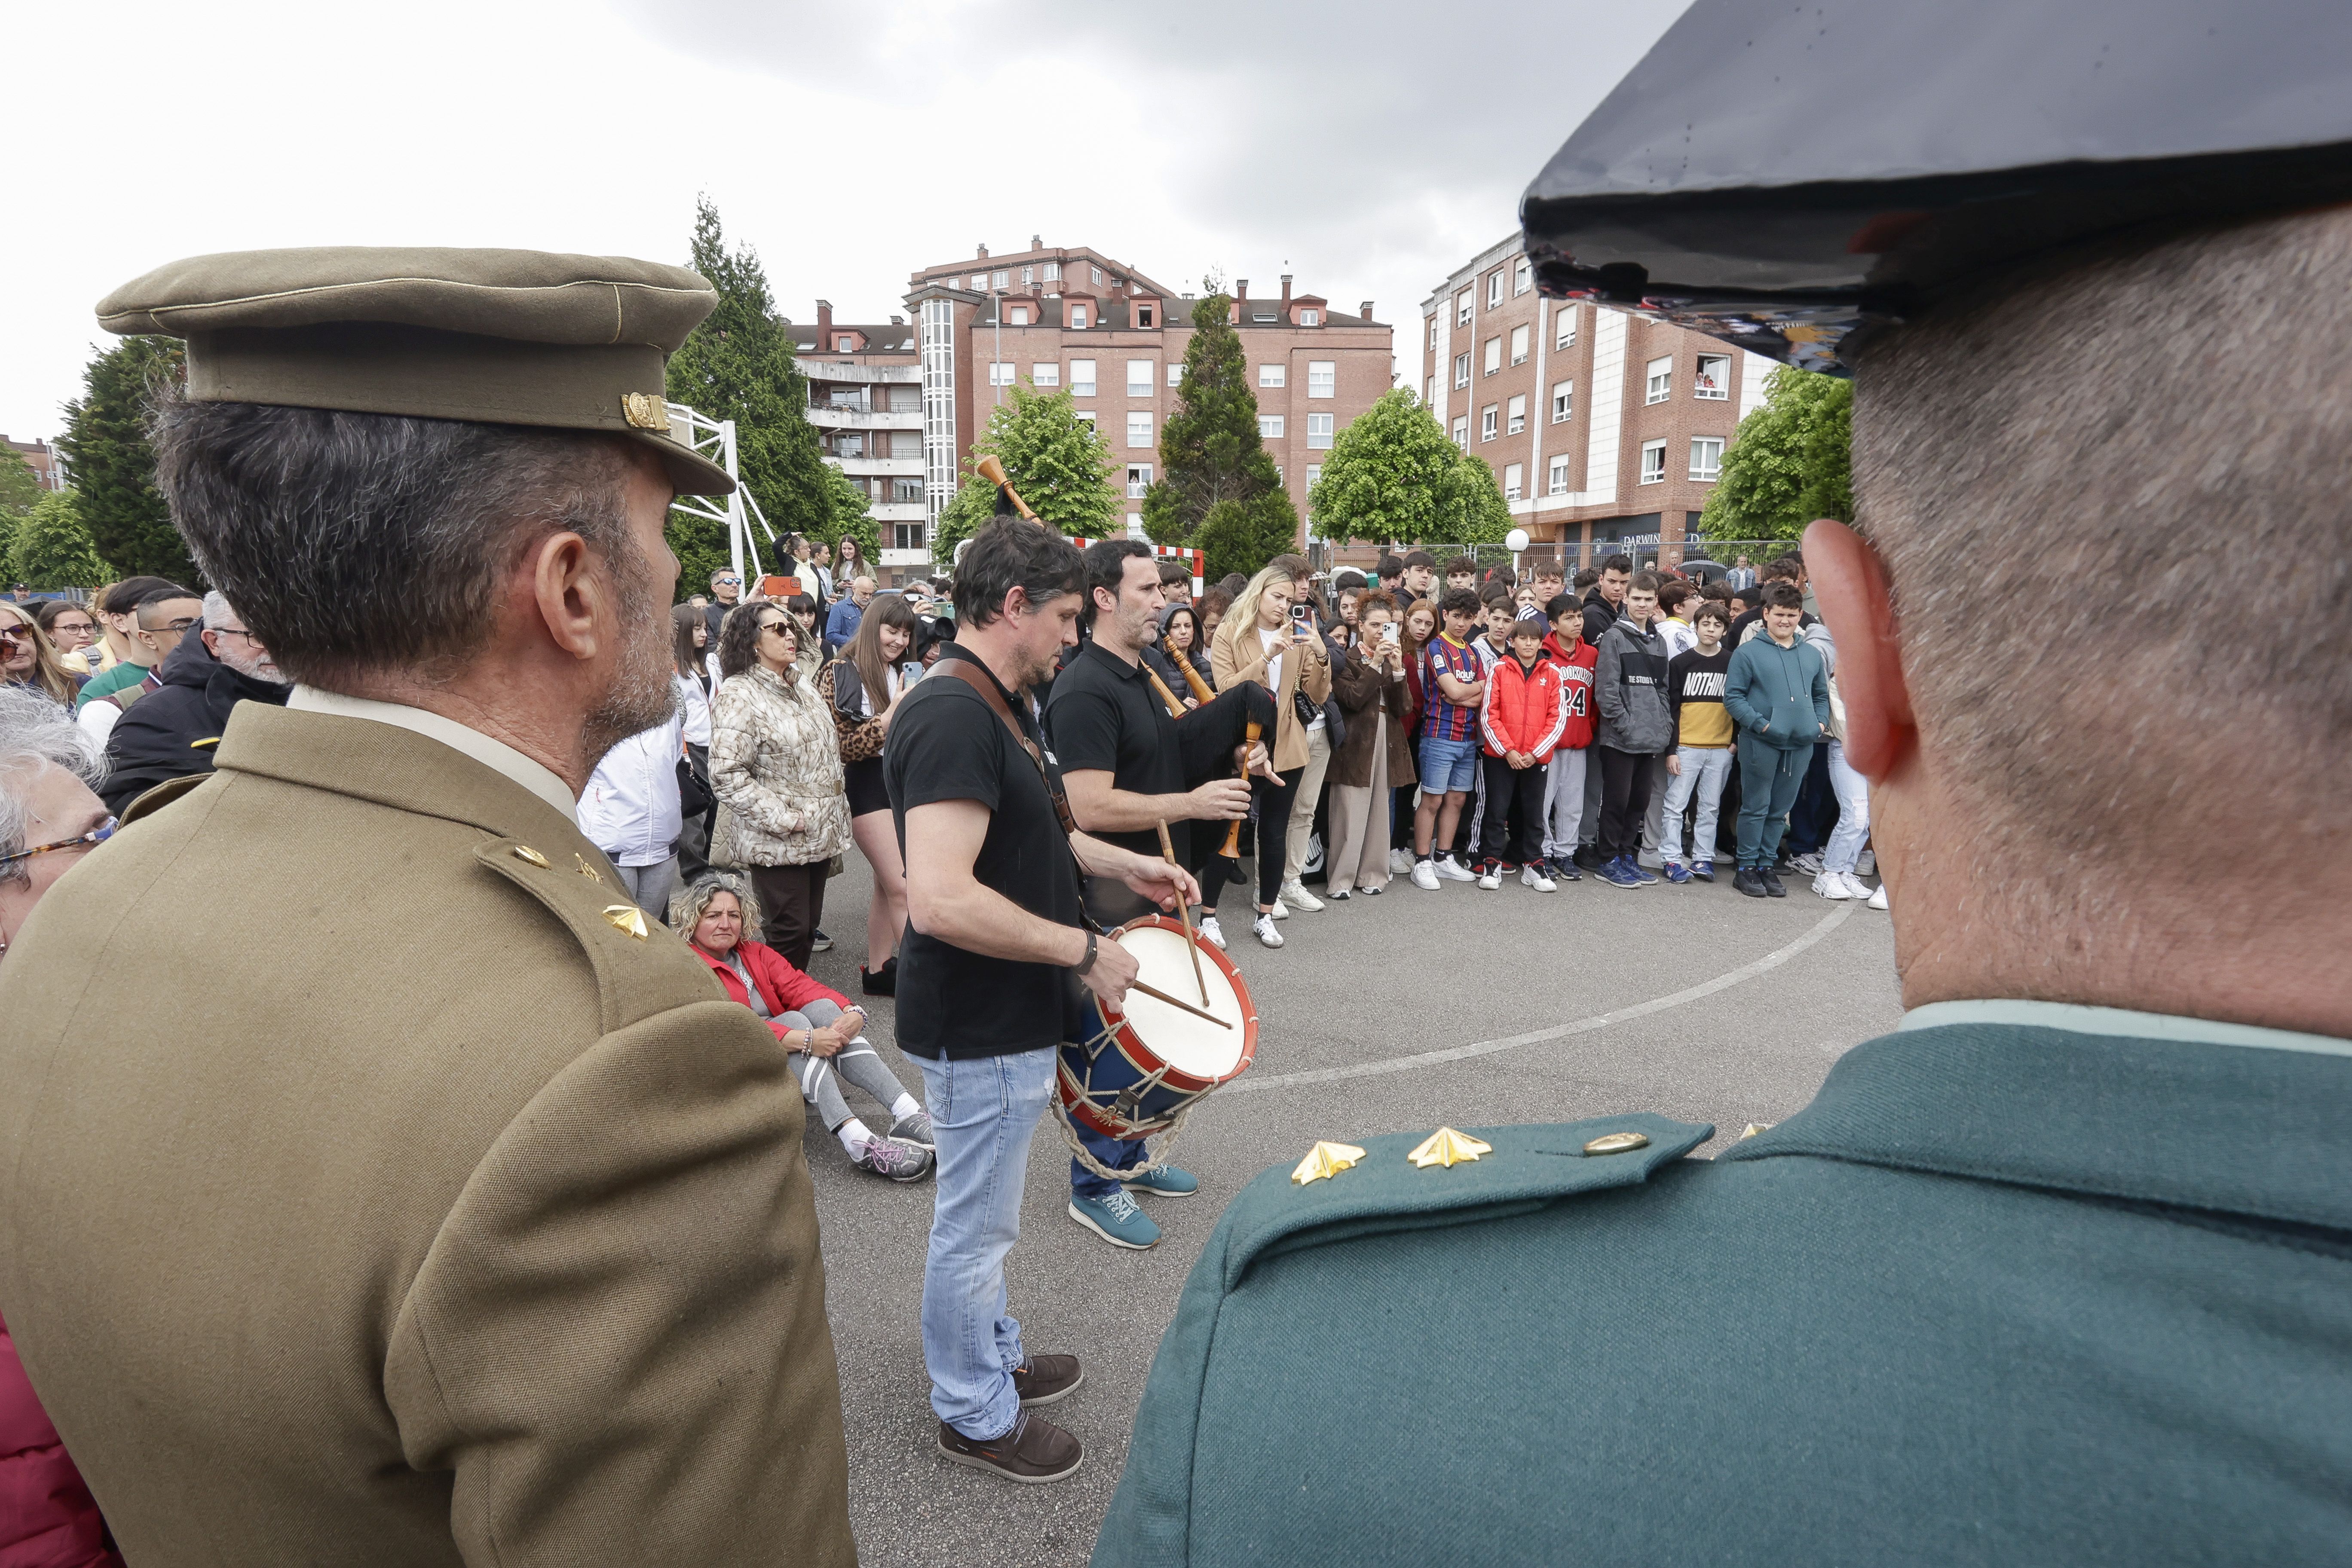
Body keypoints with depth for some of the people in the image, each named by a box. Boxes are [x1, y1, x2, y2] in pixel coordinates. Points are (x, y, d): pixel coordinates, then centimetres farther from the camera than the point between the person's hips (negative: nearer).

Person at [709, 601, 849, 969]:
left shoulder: (801, 680, 11)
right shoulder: (739, 696, -14)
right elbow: (726, 775, -21)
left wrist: (834, 816, 15)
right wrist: (782, 819, -21)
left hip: (821, 834, 8)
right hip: (777, 842, -8)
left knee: (809, 925, 15)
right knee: (789, 932, -1)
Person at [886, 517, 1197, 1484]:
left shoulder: (998, 706, 8)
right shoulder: (952, 716, -26)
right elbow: (941, 898, -35)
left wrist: (1119, 864, 14)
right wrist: (1085, 950, -26)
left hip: (1008, 1016, 10)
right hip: (978, 1028, -10)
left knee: (985, 1213, 25)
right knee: (976, 1223, 10)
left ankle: (993, 1354, 45)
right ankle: (975, 1413, 30)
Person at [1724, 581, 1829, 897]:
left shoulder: (1812, 654, 13)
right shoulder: (1748, 652, -4)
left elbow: (1822, 695, 23)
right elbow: (1733, 697, -8)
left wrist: (1821, 723, 6)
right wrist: (1761, 724, -16)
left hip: (1801, 744, 5)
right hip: (1760, 743, -5)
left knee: (1780, 810, 12)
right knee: (1756, 808, 2)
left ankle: (1766, 865, 22)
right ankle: (1746, 868, 12)